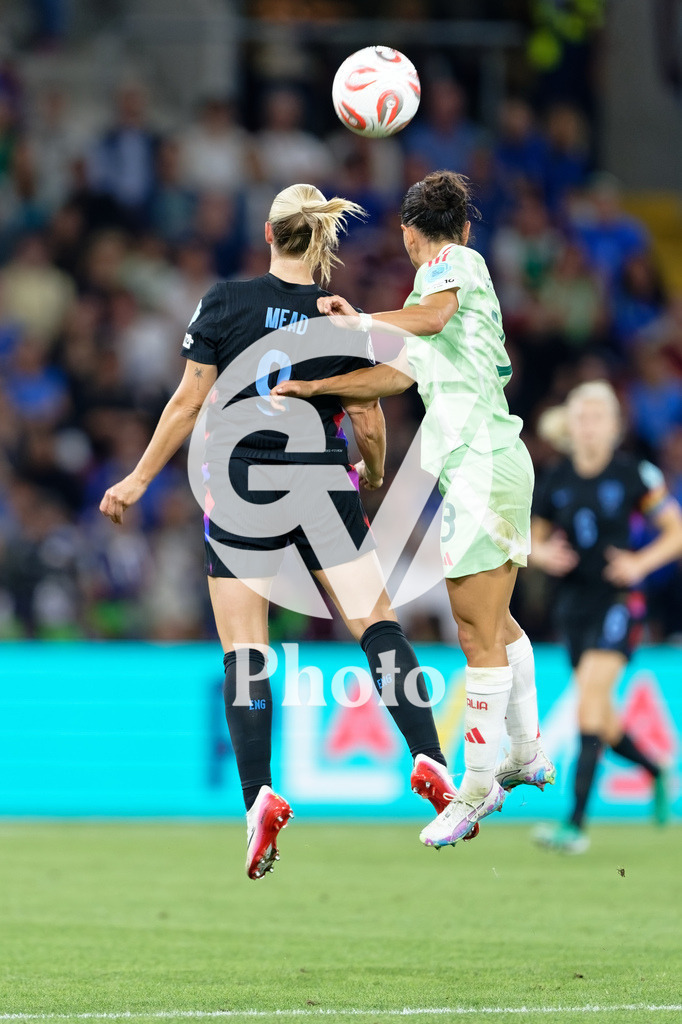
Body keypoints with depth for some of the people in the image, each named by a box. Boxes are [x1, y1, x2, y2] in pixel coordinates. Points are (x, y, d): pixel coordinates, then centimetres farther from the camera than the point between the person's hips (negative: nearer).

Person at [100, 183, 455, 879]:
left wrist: (139, 479, 6)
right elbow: (368, 423, 5)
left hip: (241, 486, -1)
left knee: (244, 654, 1)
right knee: (380, 627, 7)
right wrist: (372, 473, 26)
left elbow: (189, 404, -4)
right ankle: (429, 762, -6)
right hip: (322, 485, 1)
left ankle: (259, 796, -13)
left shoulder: (225, 302, -5)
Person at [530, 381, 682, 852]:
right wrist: (543, 555, -8)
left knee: (591, 696, -21)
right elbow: (535, 539, 15)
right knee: (601, 722, 9)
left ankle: (577, 823, -24)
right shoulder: (556, 480, 5)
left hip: (616, 601, -5)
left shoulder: (634, 473, -5)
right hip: (573, 603, 5)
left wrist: (642, 562, -15)